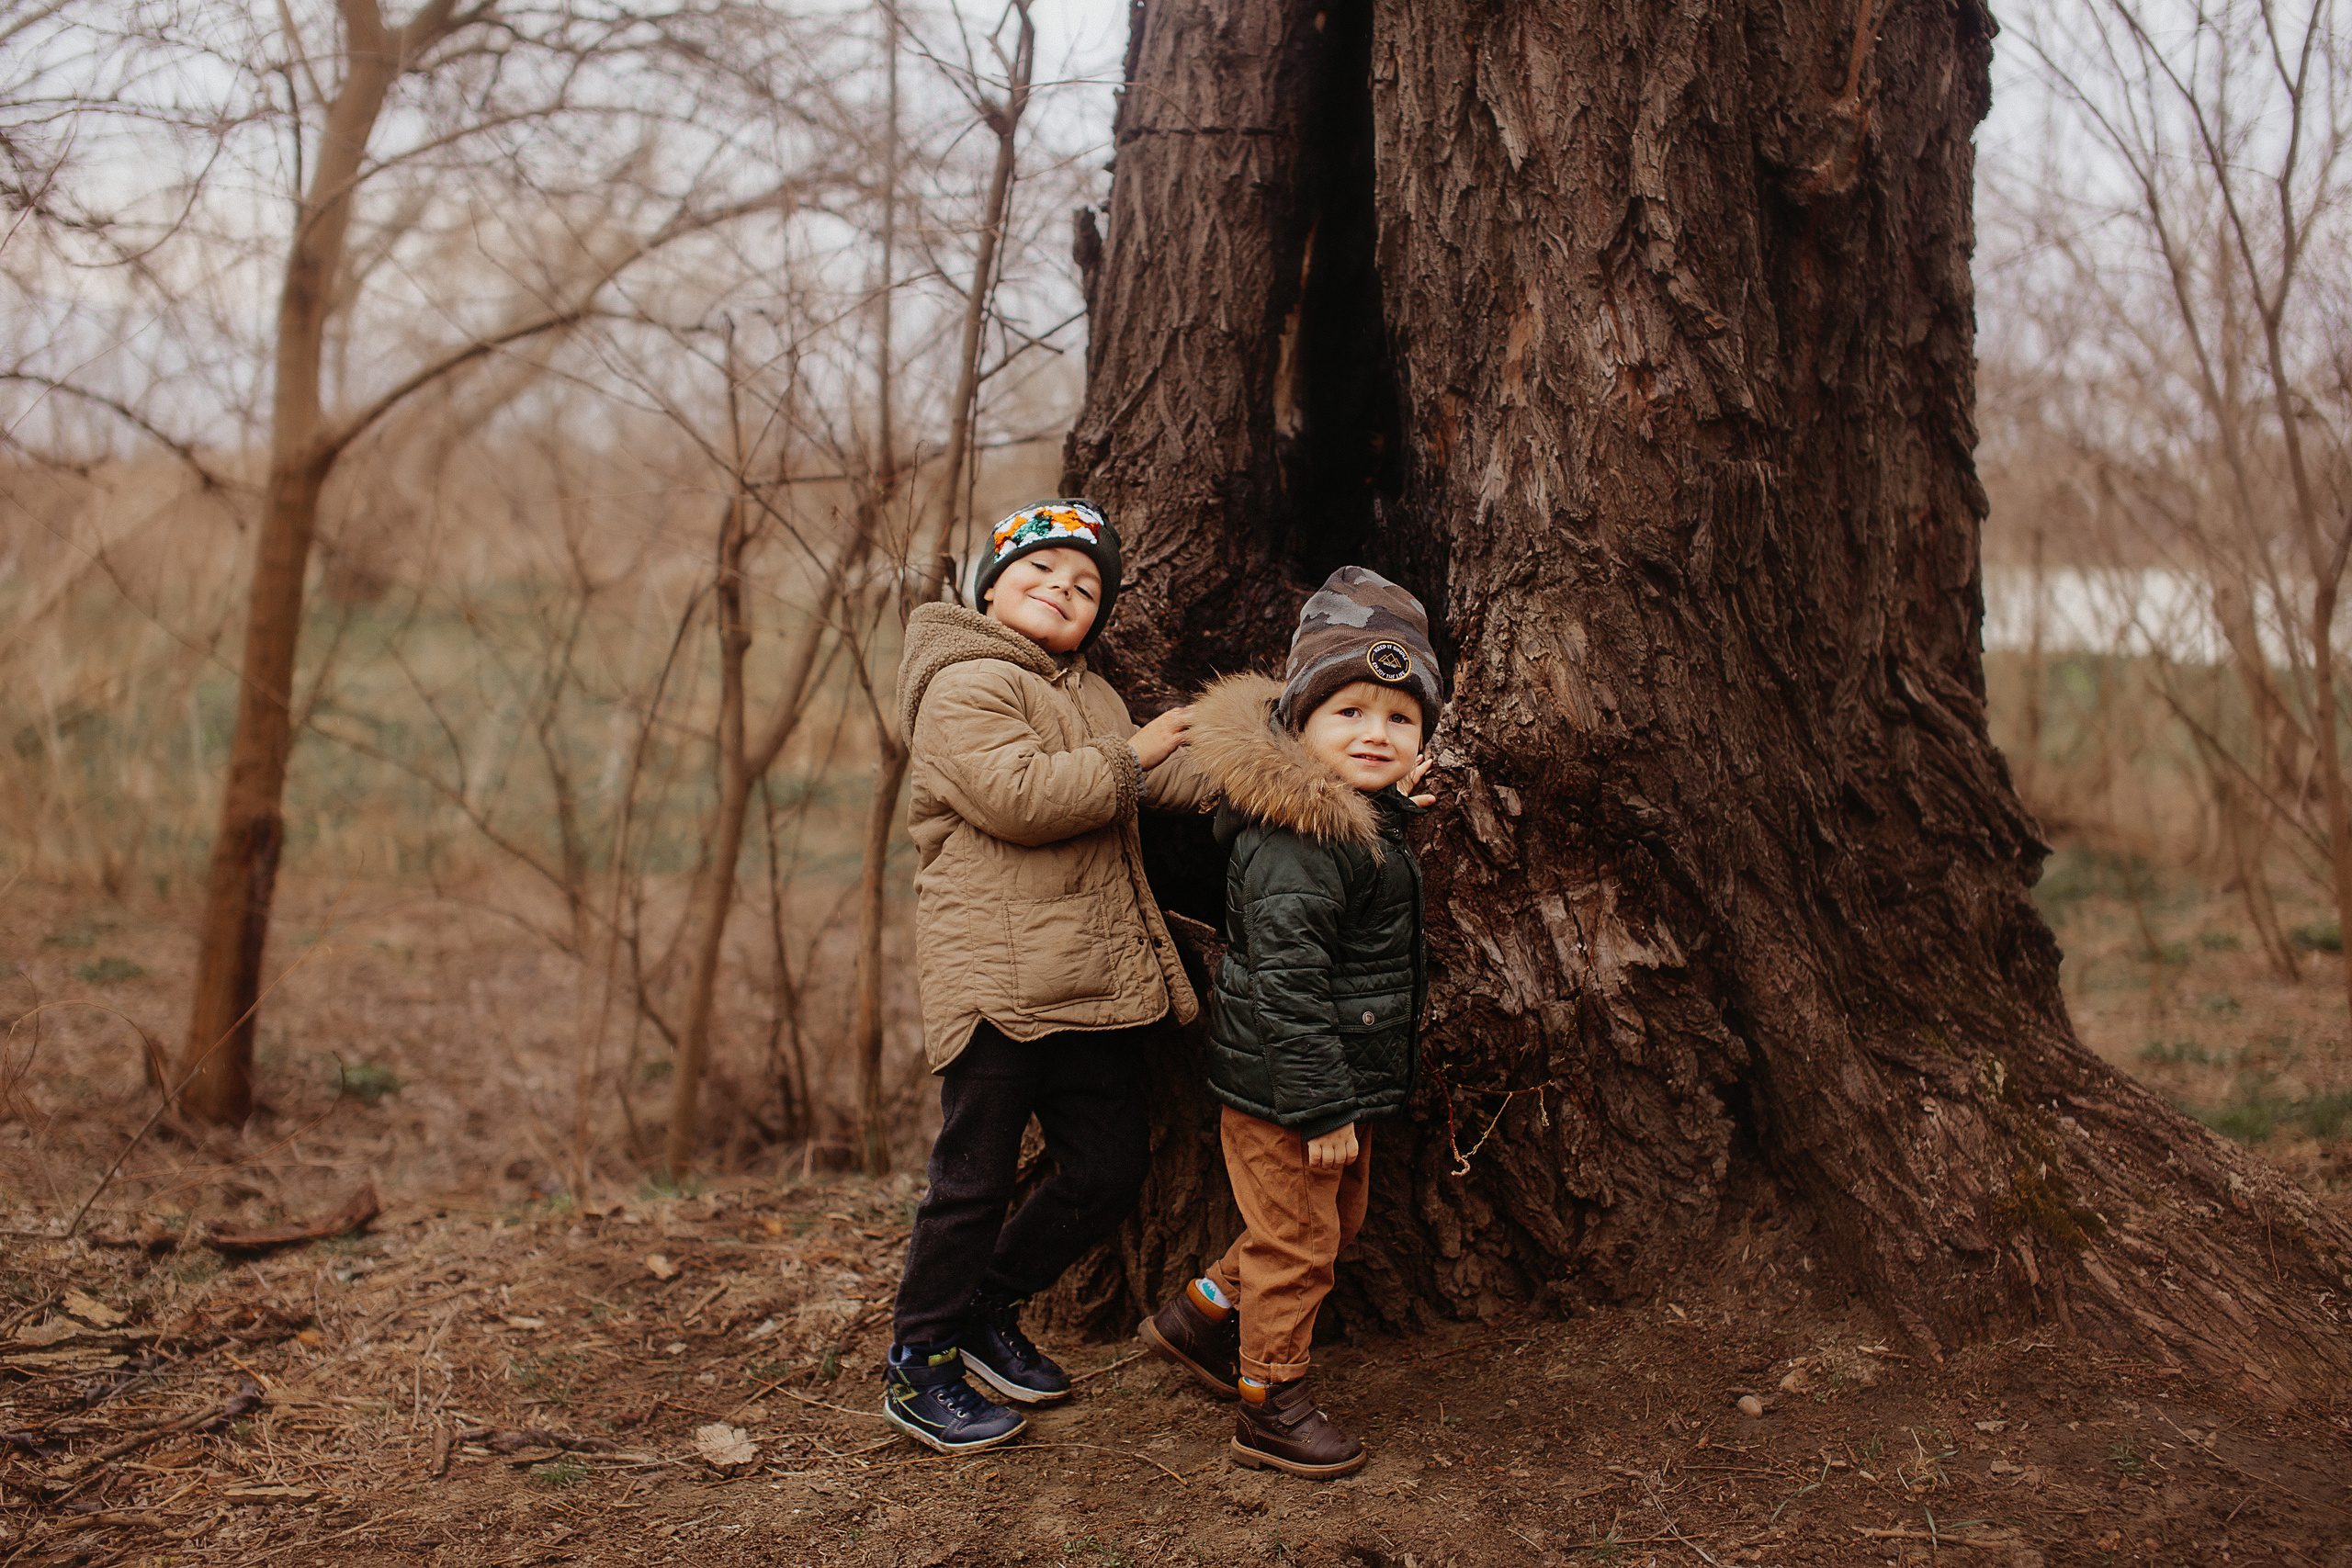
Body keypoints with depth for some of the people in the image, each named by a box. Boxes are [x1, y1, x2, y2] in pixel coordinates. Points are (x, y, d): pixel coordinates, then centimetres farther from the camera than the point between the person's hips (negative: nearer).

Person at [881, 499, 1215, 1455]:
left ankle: (989, 1310, 31)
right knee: (976, 1178, -1)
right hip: (996, 976, -9)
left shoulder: (1092, 696, 20)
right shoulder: (964, 686, -8)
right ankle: (918, 1366, 16)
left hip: (1093, 982, 9)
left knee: (1110, 1170, 12)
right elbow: (1020, 796, -22)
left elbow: (1169, 781, 27)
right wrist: (1130, 758, -13)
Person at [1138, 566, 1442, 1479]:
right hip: (1284, 1092, -10)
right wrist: (1322, 1105, -25)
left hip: (1340, 1081, 10)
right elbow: (1286, 978, -28)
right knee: (1296, 1241, 3)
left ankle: (1201, 1317, 37)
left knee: (1336, 1220, 23)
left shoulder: (1364, 818, 6)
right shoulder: (1300, 842, -25)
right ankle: (1271, 1410, 19)